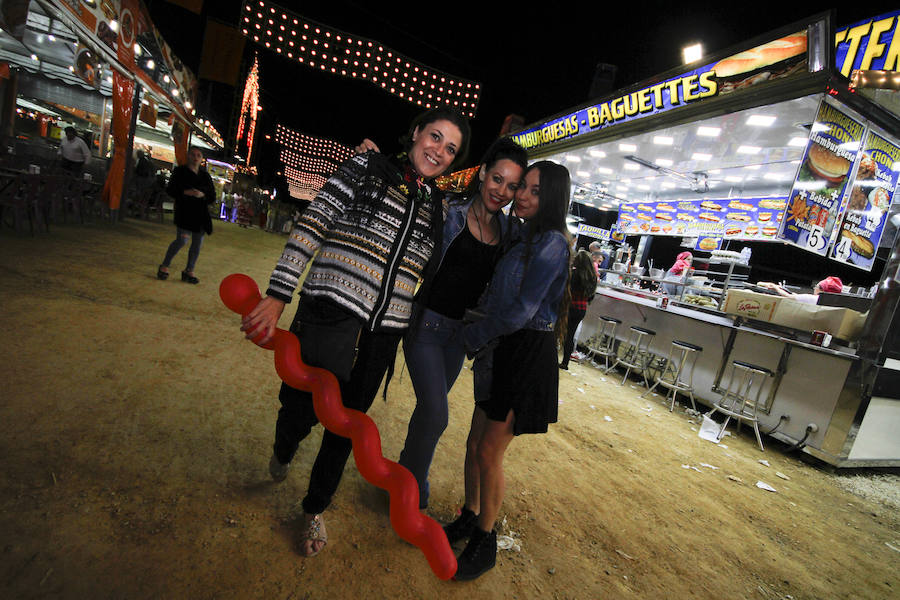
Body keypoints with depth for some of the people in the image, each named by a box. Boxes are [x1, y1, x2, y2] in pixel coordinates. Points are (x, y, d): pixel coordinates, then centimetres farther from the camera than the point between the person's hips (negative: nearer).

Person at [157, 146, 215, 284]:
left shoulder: (205, 176, 14)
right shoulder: (180, 171, 5)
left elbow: (213, 196, 11)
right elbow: (170, 190, 0)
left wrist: (203, 195, -11)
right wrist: (185, 192, -17)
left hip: (201, 213, 4)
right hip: (184, 212, -4)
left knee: (197, 243, 4)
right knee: (182, 239, -14)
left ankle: (189, 270, 16)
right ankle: (164, 266, 5)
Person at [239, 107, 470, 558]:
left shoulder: (436, 206, 13)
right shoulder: (368, 167, -1)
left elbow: (430, 277, 19)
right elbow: (312, 225, -7)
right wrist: (278, 295, -15)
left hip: (382, 333, 4)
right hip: (330, 313, -3)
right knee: (301, 409, 4)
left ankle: (315, 509, 39)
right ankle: (283, 452, 45)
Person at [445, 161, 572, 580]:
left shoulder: (551, 242, -15)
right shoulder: (525, 239, 14)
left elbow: (522, 310, -20)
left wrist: (474, 337, -7)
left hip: (528, 356, -8)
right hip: (504, 352, 8)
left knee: (489, 452, 1)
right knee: (475, 443, 15)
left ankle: (484, 541, 23)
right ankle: (469, 518, 36)